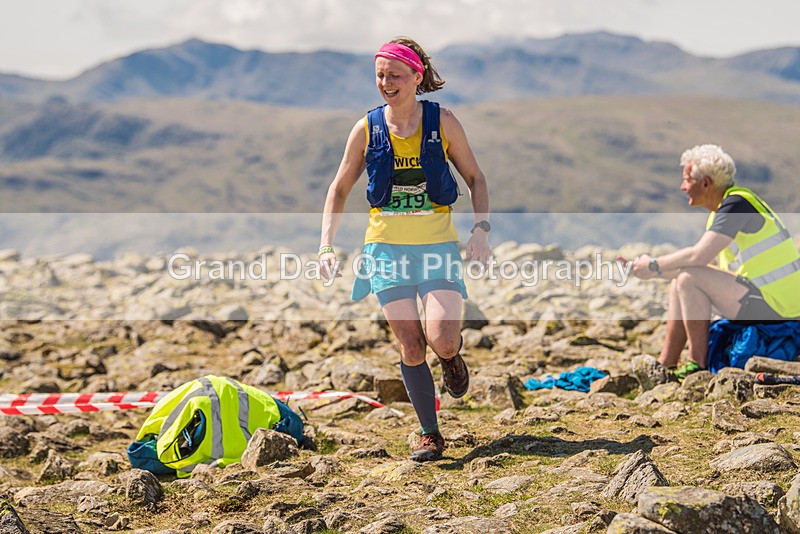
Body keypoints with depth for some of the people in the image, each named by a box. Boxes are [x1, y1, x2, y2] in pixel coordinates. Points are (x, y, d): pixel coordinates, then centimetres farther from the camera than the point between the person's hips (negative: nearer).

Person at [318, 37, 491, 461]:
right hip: (387, 246, 1)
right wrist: (326, 246, -1)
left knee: (441, 340, -17)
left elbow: (475, 178, 8)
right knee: (410, 345, -3)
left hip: (438, 245, -1)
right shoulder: (367, 129, 1)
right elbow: (339, 190, 10)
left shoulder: (442, 122, -3)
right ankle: (430, 435, 12)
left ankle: (452, 356, 21)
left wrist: (481, 228, -7)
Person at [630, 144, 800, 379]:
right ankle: (665, 366, 10)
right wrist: (645, 268, 10)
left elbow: (698, 256, -26)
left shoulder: (737, 204, -17)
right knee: (680, 284, 11)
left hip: (773, 306, -10)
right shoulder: (722, 209, 14)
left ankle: (699, 365, -12)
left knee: (689, 279, -19)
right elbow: (700, 263, 16)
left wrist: (654, 266, -11)